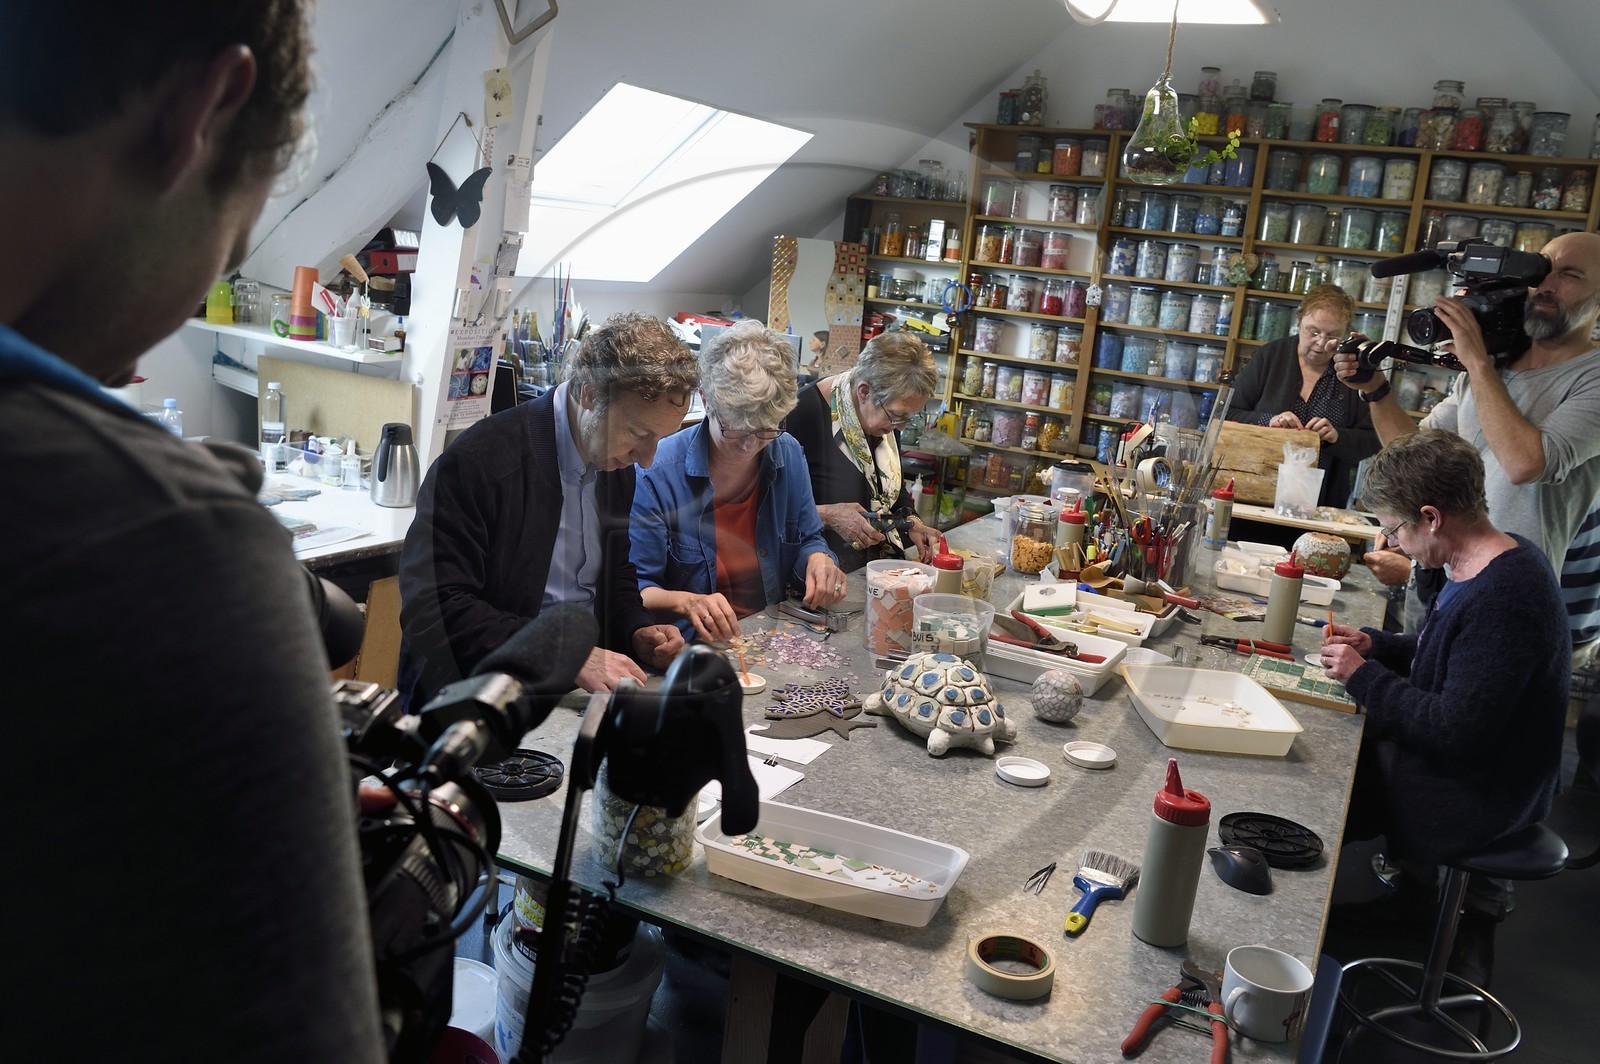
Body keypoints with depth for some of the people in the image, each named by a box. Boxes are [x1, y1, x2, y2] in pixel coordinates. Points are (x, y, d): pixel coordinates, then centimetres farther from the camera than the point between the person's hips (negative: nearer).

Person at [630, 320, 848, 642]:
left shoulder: (788, 455, 2)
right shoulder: (657, 472, -14)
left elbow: (807, 539, 16)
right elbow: (635, 588, -11)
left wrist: (817, 558, -7)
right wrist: (686, 602, -30)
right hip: (691, 648, -4)